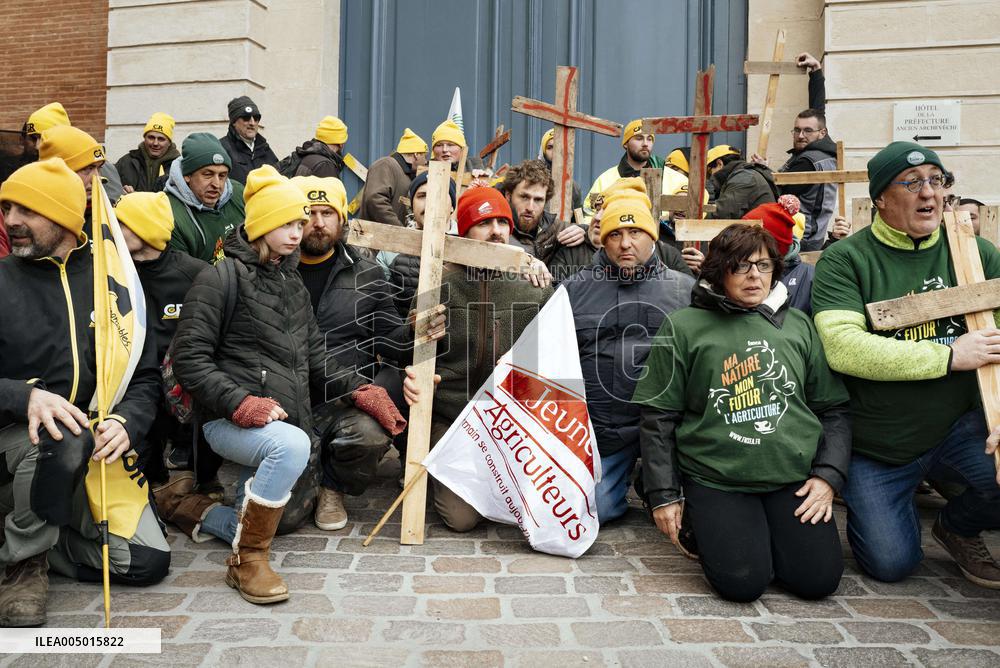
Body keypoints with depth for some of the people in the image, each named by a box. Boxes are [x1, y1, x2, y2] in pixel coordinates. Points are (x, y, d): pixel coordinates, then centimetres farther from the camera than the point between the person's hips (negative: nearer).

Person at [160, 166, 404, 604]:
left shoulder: (292, 284, 18)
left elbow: (314, 358, 17)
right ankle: (247, 560, -17)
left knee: (283, 519, 10)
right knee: (292, 444, -37)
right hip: (231, 420, -8)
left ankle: (186, 505, 29)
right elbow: (189, 359, -11)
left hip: (287, 418, 8)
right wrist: (241, 402, -22)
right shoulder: (222, 277, -5)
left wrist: (359, 389, 3)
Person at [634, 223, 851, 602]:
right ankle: (708, 527, 16)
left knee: (818, 579, -9)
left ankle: (767, 530, 21)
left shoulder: (799, 325, 9)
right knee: (742, 581, -16)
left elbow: (833, 409, 12)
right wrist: (664, 495, -3)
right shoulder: (683, 327, -1)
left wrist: (828, 475, 0)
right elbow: (658, 417, -1)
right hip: (715, 481, -3)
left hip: (796, 476, 3)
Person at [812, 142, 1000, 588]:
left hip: (958, 430, 3)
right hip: (875, 448, -2)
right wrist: (950, 356, -22)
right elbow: (841, 346, -23)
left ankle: (959, 527, 10)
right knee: (891, 565, -3)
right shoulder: (845, 260, -9)